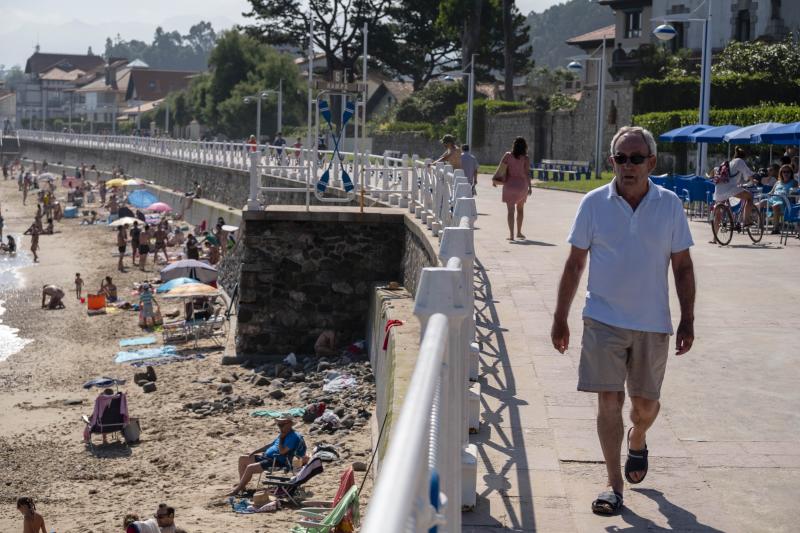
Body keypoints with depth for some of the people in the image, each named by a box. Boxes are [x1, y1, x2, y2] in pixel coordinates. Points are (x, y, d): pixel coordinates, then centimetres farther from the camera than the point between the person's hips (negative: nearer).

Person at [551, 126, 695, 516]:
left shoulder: (669, 205, -2)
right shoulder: (594, 204, -4)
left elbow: (682, 267, 4)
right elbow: (574, 265, 2)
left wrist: (687, 321, -1)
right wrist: (560, 318, 1)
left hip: (653, 323, 1)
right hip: (604, 320, -1)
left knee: (645, 402, 12)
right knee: (609, 400, -3)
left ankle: (637, 441, 46)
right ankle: (614, 484, 7)